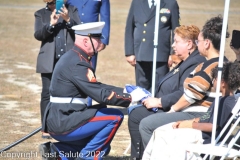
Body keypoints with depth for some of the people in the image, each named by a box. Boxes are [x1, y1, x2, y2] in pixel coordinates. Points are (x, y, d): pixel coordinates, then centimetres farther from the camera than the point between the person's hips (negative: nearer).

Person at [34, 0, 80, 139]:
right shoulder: (41, 14, 11)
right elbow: (37, 35, -2)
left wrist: (68, 20, -14)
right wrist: (51, 24, -18)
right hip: (49, 62, 0)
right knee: (48, 93, -1)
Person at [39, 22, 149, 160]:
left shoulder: (73, 58, 13)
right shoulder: (77, 63, -19)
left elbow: (97, 88, 19)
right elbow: (101, 94, -23)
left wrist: (124, 91, 10)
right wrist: (131, 98, -12)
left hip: (58, 121, 10)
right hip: (63, 123, -10)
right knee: (115, 117, -10)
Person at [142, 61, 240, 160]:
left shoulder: (227, 103, -19)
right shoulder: (224, 100, 15)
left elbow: (213, 126, -24)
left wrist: (191, 125, -16)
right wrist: (185, 122, 7)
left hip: (204, 136, -11)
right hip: (199, 129, 11)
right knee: (160, 131, 8)